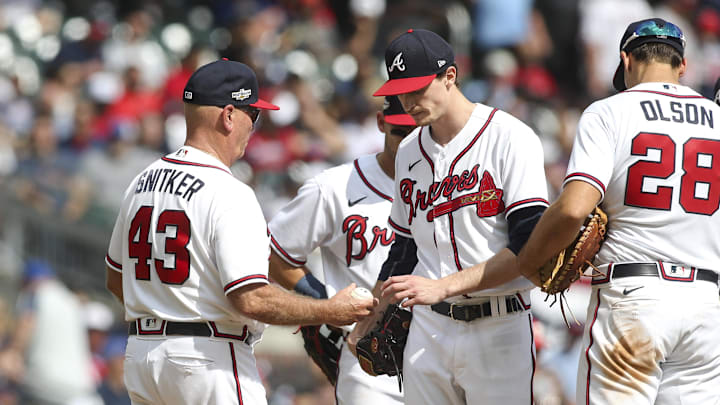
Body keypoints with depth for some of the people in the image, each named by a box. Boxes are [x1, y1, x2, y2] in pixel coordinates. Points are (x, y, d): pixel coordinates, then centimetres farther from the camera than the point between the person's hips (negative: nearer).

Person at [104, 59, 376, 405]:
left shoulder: (142, 182, 10)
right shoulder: (230, 195, -16)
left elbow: (115, 279, 19)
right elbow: (251, 299, -23)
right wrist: (330, 312, -12)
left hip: (141, 354, 8)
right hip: (210, 361, -8)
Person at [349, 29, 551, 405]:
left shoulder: (511, 138, -9)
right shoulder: (409, 152, 13)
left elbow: (530, 248, -17)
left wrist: (442, 287, -22)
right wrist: (367, 322, 15)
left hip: (498, 330, -6)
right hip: (428, 328, 6)